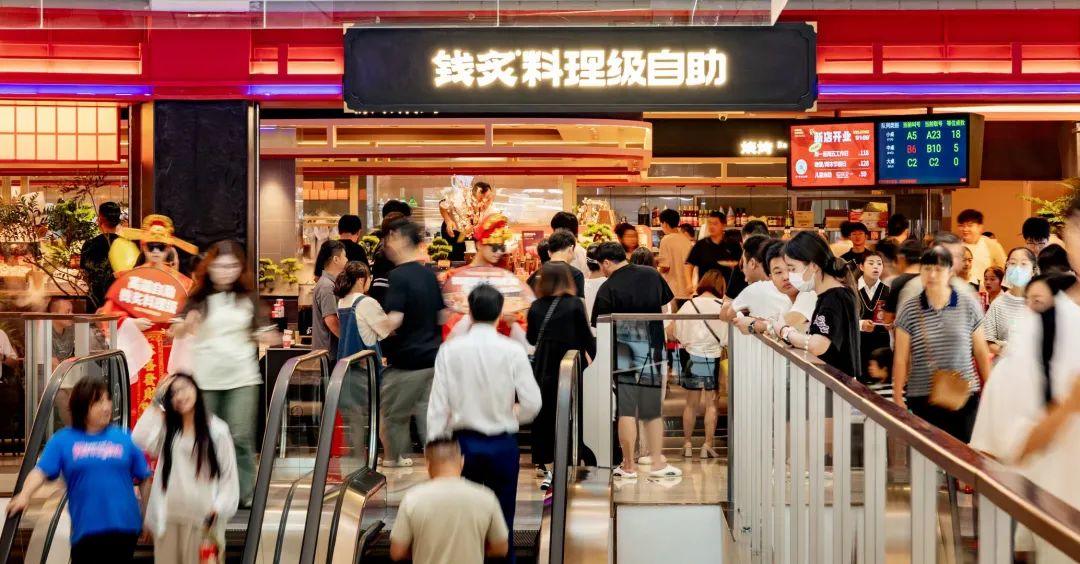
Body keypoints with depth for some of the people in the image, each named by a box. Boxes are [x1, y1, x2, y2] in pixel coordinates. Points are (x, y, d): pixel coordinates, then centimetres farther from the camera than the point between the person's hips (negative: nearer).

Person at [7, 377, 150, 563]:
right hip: (85, 529, 0)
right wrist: (24, 495, -27)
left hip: (124, 527, 0)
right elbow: (41, 471, -8)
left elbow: (144, 478, 9)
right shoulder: (62, 440, 3)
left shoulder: (124, 437, 5)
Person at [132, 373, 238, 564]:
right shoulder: (166, 428, 10)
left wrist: (219, 509, -11)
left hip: (202, 518, -3)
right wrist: (157, 404, -3)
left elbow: (229, 476, 0)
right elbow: (140, 439, -10)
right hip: (167, 516, 3)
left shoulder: (217, 430, 0)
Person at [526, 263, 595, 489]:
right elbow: (587, 337, -5)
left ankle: (547, 467, 14)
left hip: (543, 369, 2)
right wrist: (593, 357, 9)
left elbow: (532, 339, 10)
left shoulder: (535, 307, -1)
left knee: (543, 416, 11)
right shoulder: (575, 305, -10)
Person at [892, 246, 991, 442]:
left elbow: (981, 353, 9)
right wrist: (897, 399, 0)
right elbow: (901, 359, 2)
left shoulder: (969, 305, 3)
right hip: (923, 399, -1)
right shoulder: (909, 310, 1)